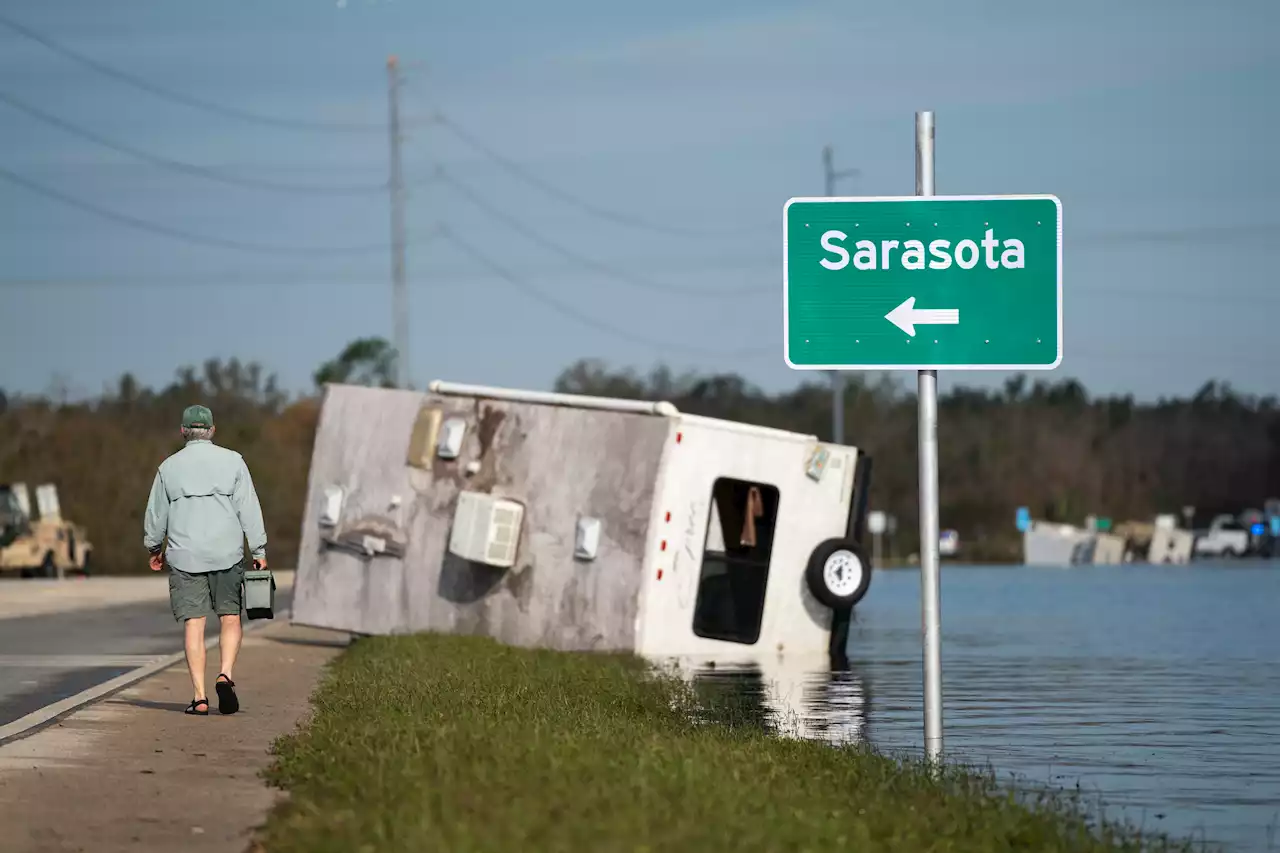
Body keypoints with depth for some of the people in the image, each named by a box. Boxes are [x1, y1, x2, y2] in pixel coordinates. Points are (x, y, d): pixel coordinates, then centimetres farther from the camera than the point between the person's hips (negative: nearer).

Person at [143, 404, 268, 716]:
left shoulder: (169, 467, 4)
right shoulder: (232, 461, 1)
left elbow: (155, 515, 12)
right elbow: (249, 510, -2)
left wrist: (155, 549, 28)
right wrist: (259, 552, 4)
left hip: (184, 556, 1)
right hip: (226, 554, 0)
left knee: (193, 624, 1)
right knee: (230, 618, 10)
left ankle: (199, 696, -4)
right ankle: (225, 676, -13)